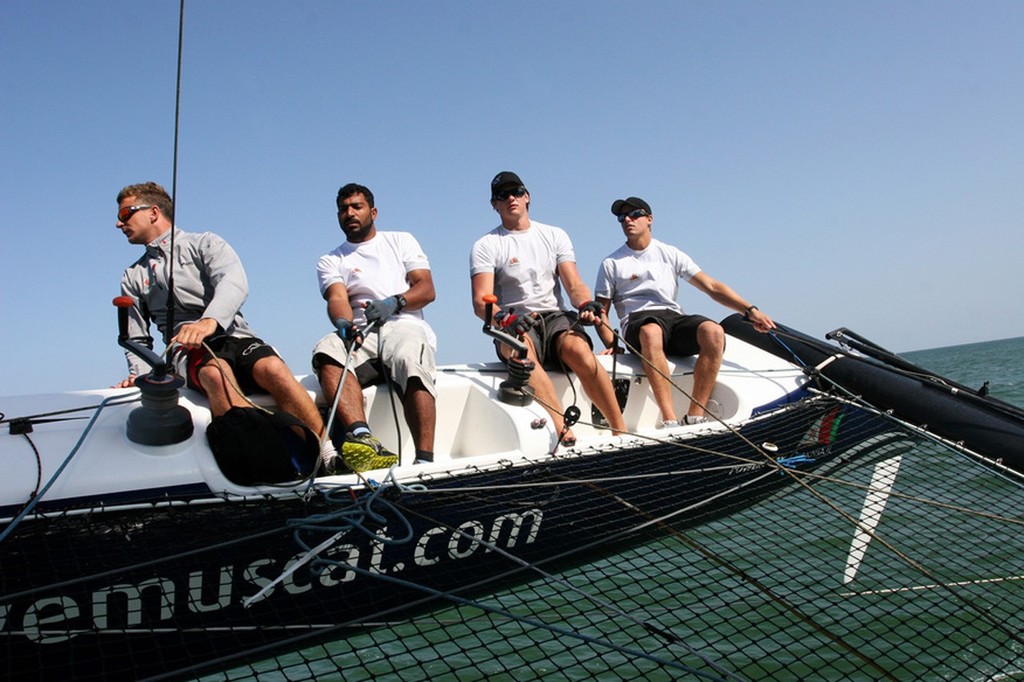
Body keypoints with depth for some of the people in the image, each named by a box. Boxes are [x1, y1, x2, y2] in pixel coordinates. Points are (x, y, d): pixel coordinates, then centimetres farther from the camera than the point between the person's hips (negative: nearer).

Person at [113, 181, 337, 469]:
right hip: (187, 351, 2)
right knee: (215, 373, -37)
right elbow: (137, 340, 28)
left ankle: (328, 456, -33)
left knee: (273, 369, -35)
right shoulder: (132, 278, 27)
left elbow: (235, 283, -8)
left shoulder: (203, 243, 14)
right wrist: (138, 373, 6)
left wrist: (210, 321, -28)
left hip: (233, 335, -1)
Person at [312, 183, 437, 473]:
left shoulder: (401, 240, 22)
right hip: (358, 335, 1)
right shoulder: (330, 261, 23)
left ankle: (425, 459, -46)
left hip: (403, 325, -1)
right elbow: (337, 298, 2)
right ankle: (362, 437, -53)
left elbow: (427, 289, 9)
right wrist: (343, 323, -23)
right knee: (327, 350, -34)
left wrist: (394, 302, -12)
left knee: (410, 360, -37)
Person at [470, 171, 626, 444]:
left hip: (555, 317, 2)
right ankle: (564, 433, -48)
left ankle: (621, 432, -30)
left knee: (578, 348, -33)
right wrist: (505, 319, -28)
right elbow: (481, 302, -5)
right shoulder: (485, 246, 8)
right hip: (513, 325, -2)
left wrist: (586, 304, -17)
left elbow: (574, 285, 8)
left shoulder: (555, 235, 18)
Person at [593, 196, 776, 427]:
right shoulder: (611, 263, 14)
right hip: (638, 322, -2)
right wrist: (612, 345, -9)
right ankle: (670, 421, -44)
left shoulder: (670, 254, 18)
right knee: (651, 332, -40)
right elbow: (601, 312, 11)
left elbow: (711, 286, 13)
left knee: (713, 331, -30)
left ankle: (695, 417, -31)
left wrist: (750, 310, 0)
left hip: (674, 317, 3)